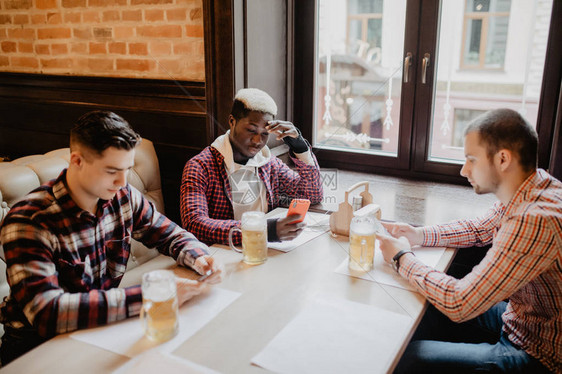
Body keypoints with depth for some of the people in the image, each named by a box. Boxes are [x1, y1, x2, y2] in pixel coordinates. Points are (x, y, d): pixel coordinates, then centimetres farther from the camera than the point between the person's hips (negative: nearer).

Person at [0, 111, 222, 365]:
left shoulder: (123, 197, -6)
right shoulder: (29, 221, -23)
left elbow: (169, 234, 8)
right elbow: (46, 313, -33)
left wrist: (197, 258, -15)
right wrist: (148, 297, -37)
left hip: (103, 325, 5)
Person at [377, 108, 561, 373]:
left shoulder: (535, 220, -34)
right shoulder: (530, 190, -3)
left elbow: (459, 304, -32)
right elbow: (480, 229, 16)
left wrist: (403, 258, -17)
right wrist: (419, 235, 2)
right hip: (516, 317, 9)